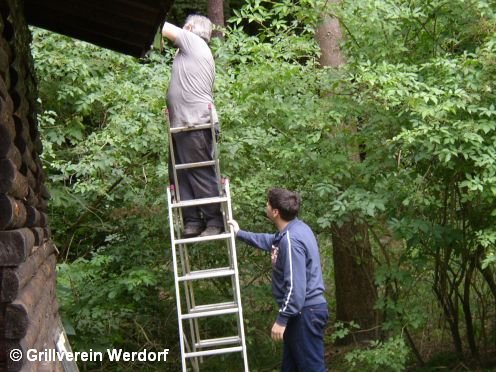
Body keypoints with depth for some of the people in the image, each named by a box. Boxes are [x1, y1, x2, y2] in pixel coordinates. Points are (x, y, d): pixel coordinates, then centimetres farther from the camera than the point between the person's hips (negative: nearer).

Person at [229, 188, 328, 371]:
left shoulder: (291, 240, -24)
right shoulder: (294, 229, 8)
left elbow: (296, 286, -27)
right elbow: (270, 241, 31)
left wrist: (281, 319, -23)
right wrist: (239, 233, 38)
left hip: (305, 312, -11)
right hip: (302, 310, 11)